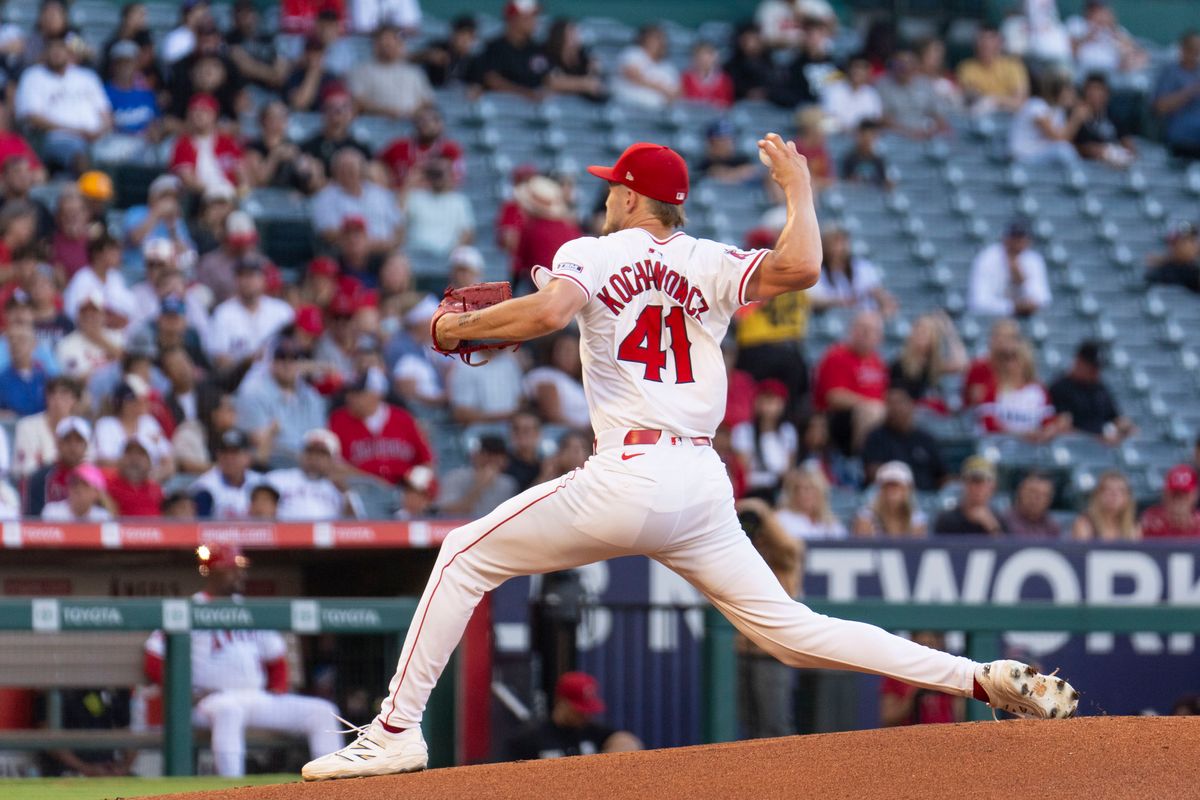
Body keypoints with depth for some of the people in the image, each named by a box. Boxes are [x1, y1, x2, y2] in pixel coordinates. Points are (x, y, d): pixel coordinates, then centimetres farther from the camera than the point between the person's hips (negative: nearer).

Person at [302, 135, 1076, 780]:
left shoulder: (591, 254, 4)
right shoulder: (709, 265, 12)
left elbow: (552, 310, -19)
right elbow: (800, 267, -8)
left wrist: (459, 326, -2)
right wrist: (796, 187, 12)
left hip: (628, 477, -5)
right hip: (705, 484, 5)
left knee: (467, 555, 10)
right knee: (789, 629, 8)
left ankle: (397, 731, 3)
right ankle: (987, 679, -6)